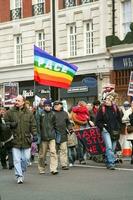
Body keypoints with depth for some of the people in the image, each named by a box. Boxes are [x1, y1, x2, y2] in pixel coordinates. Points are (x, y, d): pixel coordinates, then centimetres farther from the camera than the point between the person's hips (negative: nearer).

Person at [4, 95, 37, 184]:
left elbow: (33, 125, 8)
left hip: (26, 140, 1)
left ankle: (22, 171, 31)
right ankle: (19, 176, 3)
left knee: (26, 158, 7)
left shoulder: (29, 113, 5)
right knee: (17, 159, -3)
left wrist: (34, 134, -4)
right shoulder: (10, 112, 1)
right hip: (15, 140, -1)